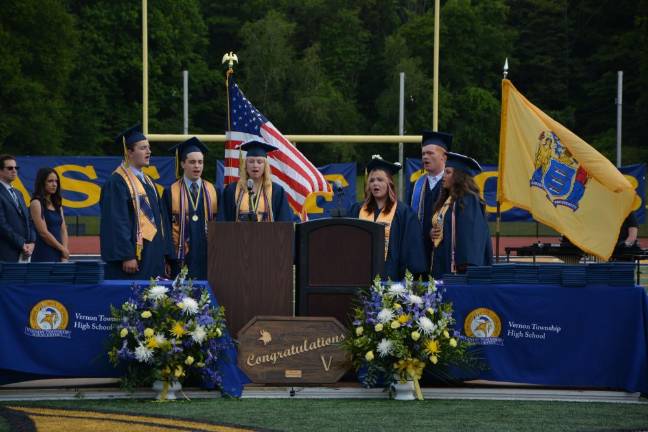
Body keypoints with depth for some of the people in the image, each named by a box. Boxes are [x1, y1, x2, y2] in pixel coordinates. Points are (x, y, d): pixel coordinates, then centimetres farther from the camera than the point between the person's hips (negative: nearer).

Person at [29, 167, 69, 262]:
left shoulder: (57, 204, 16)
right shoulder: (36, 203, -6)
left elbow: (63, 230, 11)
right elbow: (43, 232, -12)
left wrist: (64, 255, -2)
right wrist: (62, 249, -4)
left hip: (58, 255, 7)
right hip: (44, 255, -7)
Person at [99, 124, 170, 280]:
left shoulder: (147, 181, 17)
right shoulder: (117, 183, -10)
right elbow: (116, 222, -16)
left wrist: (163, 254, 15)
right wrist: (127, 256, -21)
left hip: (153, 257, 8)